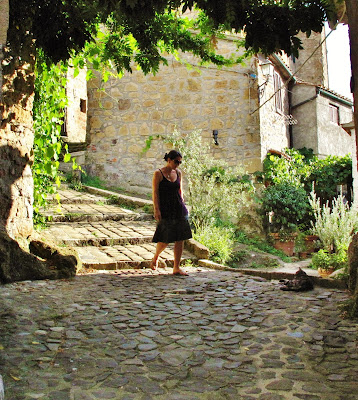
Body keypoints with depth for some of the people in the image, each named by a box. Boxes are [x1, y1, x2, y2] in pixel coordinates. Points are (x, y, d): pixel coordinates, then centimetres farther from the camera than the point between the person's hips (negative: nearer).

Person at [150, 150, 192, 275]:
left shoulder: (178, 172, 10)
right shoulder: (158, 174, -6)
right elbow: (155, 193, -8)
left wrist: (182, 206, 16)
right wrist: (157, 210, -15)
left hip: (179, 209, 5)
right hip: (165, 210, -5)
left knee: (180, 239, 2)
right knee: (165, 239, -4)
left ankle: (176, 268, 10)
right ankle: (155, 257, 27)